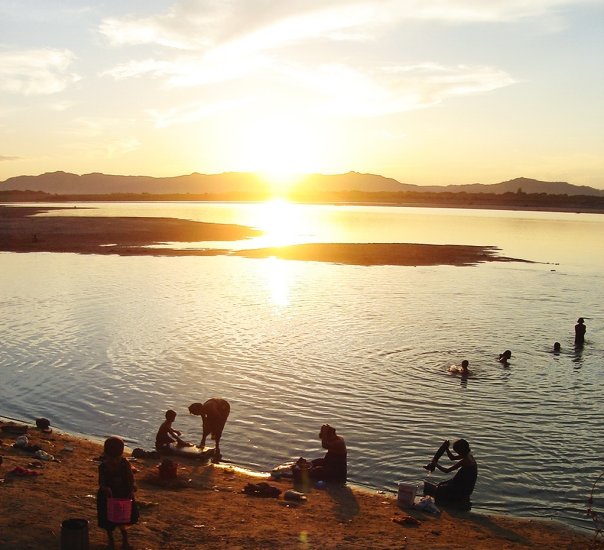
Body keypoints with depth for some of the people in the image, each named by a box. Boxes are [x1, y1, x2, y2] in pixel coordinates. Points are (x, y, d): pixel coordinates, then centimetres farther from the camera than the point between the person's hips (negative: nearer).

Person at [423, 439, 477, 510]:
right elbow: (452, 457, 16)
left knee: (438, 490, -3)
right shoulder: (468, 455, 0)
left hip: (464, 488, -9)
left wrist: (435, 464, -10)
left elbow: (446, 470, -23)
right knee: (441, 485, 17)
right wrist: (446, 448, 0)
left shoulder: (465, 461, -27)